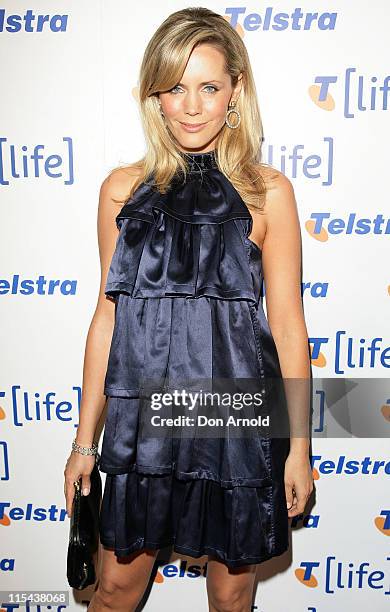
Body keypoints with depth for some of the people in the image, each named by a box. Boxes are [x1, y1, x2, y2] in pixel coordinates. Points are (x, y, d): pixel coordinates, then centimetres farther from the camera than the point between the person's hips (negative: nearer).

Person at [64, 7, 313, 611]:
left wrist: (299, 446, 0)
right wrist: (84, 440, 6)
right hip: (143, 416, 2)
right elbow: (108, 316, 3)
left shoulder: (267, 191, -5)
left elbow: (287, 322, -3)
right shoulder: (124, 189, 1)